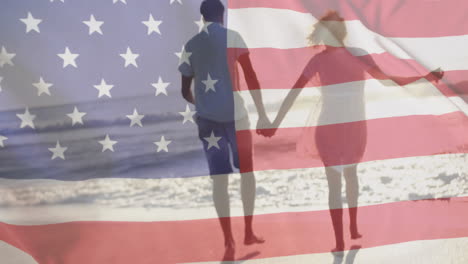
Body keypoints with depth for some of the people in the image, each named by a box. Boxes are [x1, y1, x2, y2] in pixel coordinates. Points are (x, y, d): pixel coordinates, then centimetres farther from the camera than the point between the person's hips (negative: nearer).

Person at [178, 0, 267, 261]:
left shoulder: (190, 46, 9)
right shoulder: (233, 38, 0)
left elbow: (185, 90, 13)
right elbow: (251, 78, -5)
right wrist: (262, 113, 0)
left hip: (207, 117, 2)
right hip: (234, 113, -2)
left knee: (219, 178, 4)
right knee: (247, 170, 14)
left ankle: (229, 241, 1)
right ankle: (249, 232, 20)